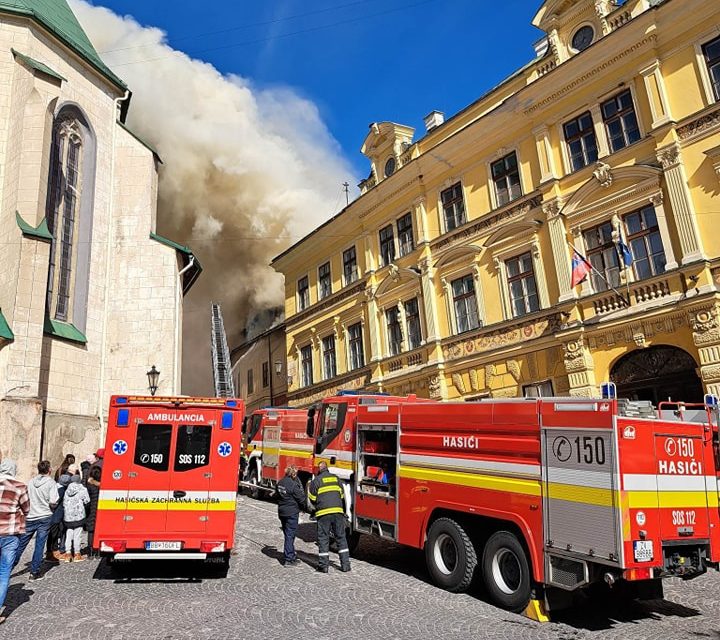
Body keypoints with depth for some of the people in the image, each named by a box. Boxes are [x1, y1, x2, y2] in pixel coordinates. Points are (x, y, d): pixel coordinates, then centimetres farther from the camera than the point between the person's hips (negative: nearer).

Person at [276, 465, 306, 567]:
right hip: (292, 513, -8)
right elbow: (301, 499, -14)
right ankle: (288, 559, 4)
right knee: (290, 535, 0)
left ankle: (292, 556, 28)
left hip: (282, 512, 8)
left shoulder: (280, 483, 4)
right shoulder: (293, 484, -20)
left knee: (288, 535, 17)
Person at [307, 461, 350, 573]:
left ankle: (323, 565, 7)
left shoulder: (316, 481, 1)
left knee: (323, 539, 5)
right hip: (338, 511, 3)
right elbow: (342, 496, 17)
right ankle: (345, 564, 10)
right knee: (341, 537, 10)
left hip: (323, 513, -3)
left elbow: (312, 498, 4)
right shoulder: (336, 478, 13)